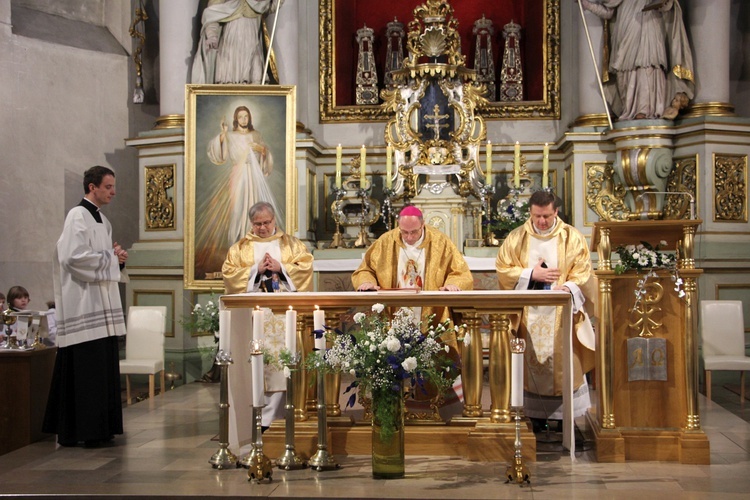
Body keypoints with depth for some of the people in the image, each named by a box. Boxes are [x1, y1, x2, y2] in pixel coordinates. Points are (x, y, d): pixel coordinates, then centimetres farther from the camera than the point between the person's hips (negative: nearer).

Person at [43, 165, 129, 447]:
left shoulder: (102, 221, 19)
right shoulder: (78, 216, -10)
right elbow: (75, 257, -20)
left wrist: (117, 258, 5)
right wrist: (110, 256, -10)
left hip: (102, 306, 10)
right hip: (84, 306, -9)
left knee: (104, 368, 9)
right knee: (87, 369, -8)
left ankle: (100, 429, 14)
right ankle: (84, 431, -3)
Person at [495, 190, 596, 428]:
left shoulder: (572, 238, 4)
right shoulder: (516, 238, 8)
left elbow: (582, 273, -2)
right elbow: (503, 269, 2)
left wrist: (568, 287, -21)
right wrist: (531, 274, -10)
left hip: (561, 314, -1)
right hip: (529, 316, 1)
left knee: (563, 363, -4)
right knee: (532, 364, 1)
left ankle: (565, 416, 3)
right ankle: (535, 416, 8)